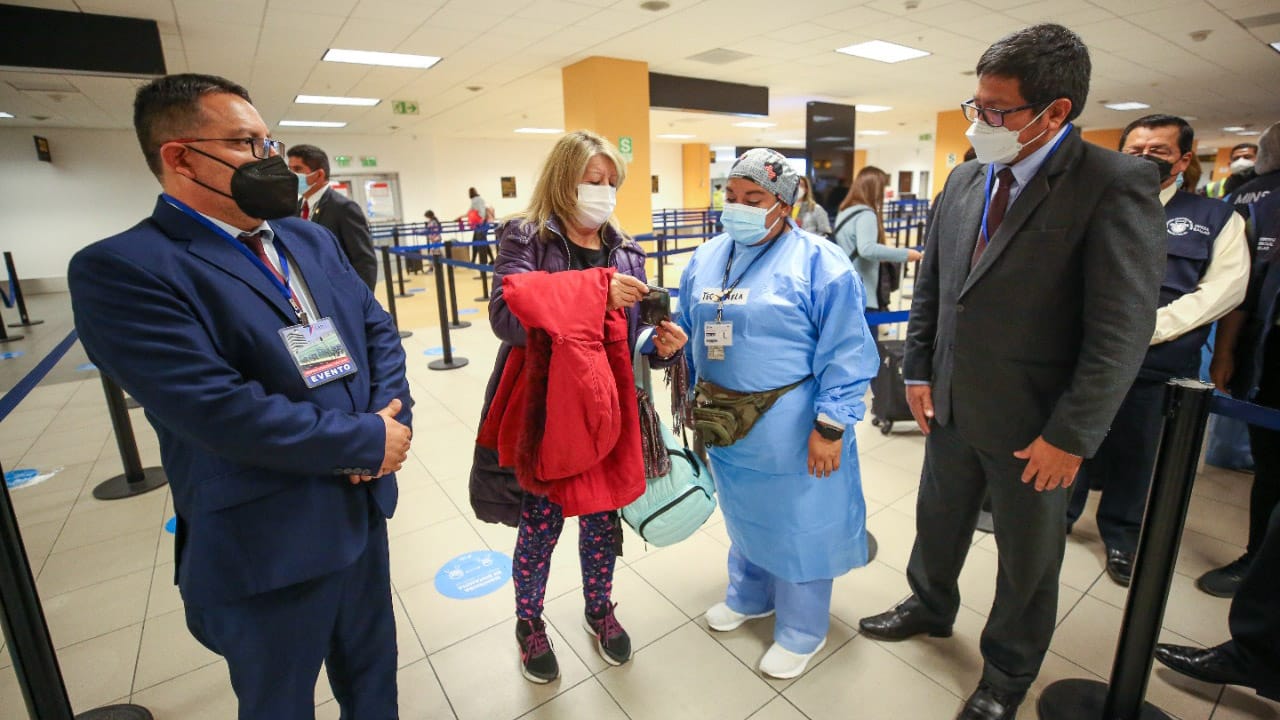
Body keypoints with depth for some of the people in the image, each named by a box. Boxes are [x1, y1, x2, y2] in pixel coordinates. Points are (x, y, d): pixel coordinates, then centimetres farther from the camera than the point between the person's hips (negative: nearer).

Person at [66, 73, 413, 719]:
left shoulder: (311, 240, 7)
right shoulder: (121, 269, -16)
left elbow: (377, 328, 6)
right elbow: (219, 411, -26)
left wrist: (390, 416, -13)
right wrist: (369, 441, -19)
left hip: (362, 508, 6)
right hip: (267, 547, -5)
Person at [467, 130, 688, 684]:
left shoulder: (623, 250, 7)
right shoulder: (525, 239, -8)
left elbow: (631, 331, 9)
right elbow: (506, 315, -24)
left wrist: (660, 344, -13)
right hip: (543, 411, -4)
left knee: (603, 516, 18)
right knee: (540, 525, 11)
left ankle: (600, 608, 44)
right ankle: (529, 622, 38)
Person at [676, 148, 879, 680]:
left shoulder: (819, 262, -14)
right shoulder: (707, 257, 5)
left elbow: (846, 353, -16)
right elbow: (691, 331, 13)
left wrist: (831, 426, -18)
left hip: (789, 427, -5)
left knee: (797, 526, 12)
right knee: (743, 514, 25)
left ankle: (801, 630, 36)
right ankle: (749, 596, 50)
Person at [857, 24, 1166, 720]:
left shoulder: (1117, 184, -16)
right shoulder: (964, 180, 2)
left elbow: (1123, 330, -18)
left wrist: (1070, 436, -17)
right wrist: (918, 371, 4)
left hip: (1033, 428, -5)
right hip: (952, 406, 5)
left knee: (1028, 558, 17)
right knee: (938, 519, 23)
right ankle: (930, 605, 51)